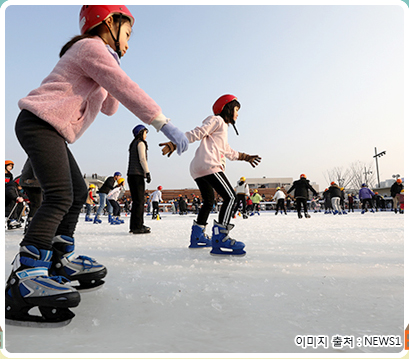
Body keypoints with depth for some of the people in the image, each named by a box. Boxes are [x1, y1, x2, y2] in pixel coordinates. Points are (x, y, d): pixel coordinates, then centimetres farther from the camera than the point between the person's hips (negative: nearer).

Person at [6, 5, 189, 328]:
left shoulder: (99, 57, 27)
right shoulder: (93, 47, -5)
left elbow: (109, 108, 26)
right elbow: (127, 90, -19)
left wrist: (113, 77, 15)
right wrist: (163, 123, -21)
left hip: (50, 131, 11)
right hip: (40, 123, -11)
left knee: (78, 192, 10)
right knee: (60, 197, -23)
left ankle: (60, 259, 19)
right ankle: (23, 279, -26)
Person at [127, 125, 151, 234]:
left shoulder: (133, 144, 23)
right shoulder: (140, 143, -3)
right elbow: (142, 159, -13)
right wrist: (147, 172, -13)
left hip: (131, 175, 9)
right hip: (138, 175, -9)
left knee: (136, 201, 11)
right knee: (139, 201, -8)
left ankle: (134, 226, 14)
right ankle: (137, 227, -9)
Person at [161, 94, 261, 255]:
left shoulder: (222, 129, 36)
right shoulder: (217, 120, 6)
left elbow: (228, 152, 37)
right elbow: (197, 133, -7)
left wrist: (245, 157, 36)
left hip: (197, 169, 11)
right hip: (209, 165, -11)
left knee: (209, 201, 20)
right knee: (230, 196, -16)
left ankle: (197, 237, 26)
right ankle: (219, 240, -25)